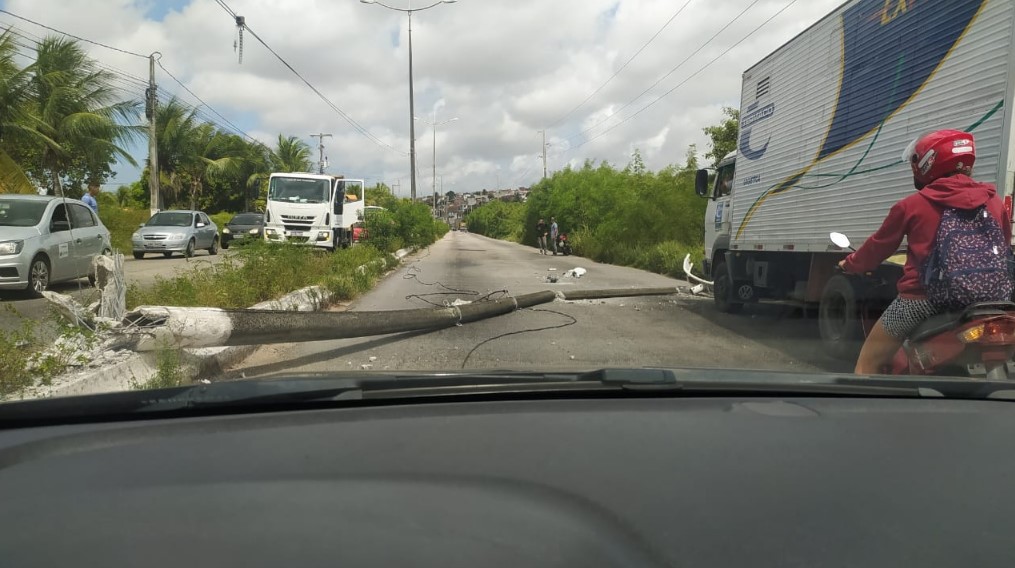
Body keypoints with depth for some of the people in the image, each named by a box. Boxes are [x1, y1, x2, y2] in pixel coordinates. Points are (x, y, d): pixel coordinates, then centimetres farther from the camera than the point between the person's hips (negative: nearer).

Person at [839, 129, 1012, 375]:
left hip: (921, 298, -4)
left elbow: (880, 246, 9)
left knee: (869, 364, 9)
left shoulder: (912, 205, -3)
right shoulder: (994, 201, 7)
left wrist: (851, 264, 28)